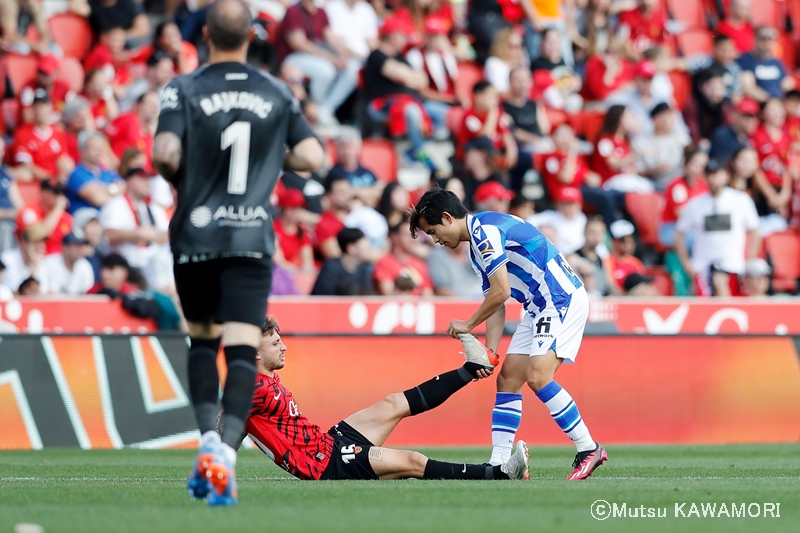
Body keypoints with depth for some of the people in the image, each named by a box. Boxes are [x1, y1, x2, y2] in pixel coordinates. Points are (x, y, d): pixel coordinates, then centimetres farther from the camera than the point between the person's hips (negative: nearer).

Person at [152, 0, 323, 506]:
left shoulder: (184, 90, -3)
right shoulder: (278, 93, 4)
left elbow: (165, 152, -15)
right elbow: (311, 156, -1)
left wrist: (179, 179, 7)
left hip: (196, 234, 0)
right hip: (253, 237, 0)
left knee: (202, 340, 19)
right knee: (242, 349, -6)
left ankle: (208, 436, 4)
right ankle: (227, 450, -23)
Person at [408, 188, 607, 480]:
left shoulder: (485, 229, -15)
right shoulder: (478, 244, 17)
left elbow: (501, 291, -19)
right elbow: (495, 304, 17)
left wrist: (468, 325, -5)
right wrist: (489, 352, 4)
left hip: (563, 299, -11)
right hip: (538, 307, 11)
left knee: (538, 377, -20)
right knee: (507, 379, 6)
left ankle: (588, 450, -11)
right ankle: (498, 464, 5)